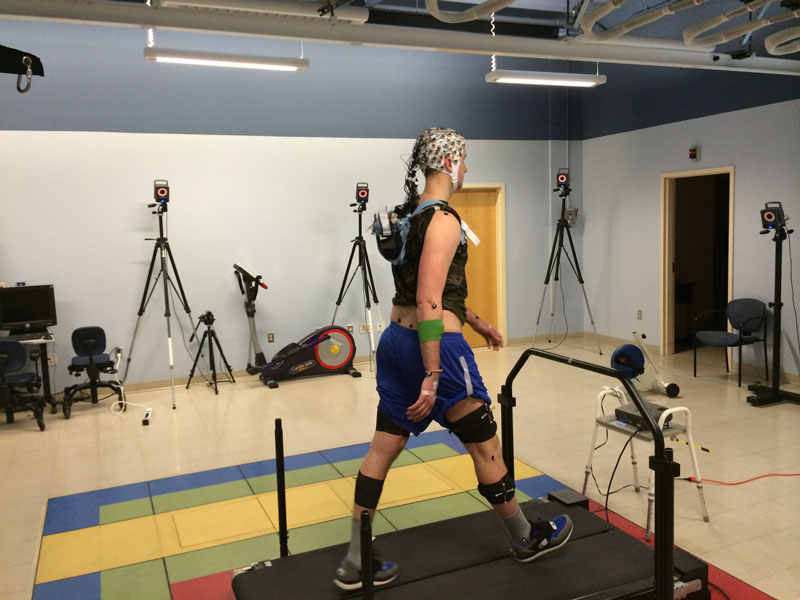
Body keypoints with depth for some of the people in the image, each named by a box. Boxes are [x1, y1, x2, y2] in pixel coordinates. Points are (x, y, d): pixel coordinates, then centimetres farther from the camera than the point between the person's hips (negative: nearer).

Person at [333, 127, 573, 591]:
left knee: (382, 449, 12)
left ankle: (355, 563, 21)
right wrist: (432, 378, -23)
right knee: (485, 444, 10)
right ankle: (528, 538, 32)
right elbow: (428, 302, -23)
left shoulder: (411, 213, 13)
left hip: (396, 339, 9)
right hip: (432, 344, -9)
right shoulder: (444, 219, -15)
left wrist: (475, 321, 29)